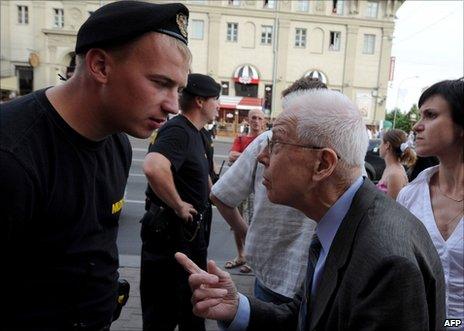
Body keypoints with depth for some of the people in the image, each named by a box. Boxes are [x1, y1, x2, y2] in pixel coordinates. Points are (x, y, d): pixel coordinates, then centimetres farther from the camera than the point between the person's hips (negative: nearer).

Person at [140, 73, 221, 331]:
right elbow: (152, 167, -40)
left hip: (191, 229, 10)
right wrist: (179, 206, -28)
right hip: (170, 230, -10)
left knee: (192, 302, 24)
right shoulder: (177, 130, -20)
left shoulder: (195, 133, 12)